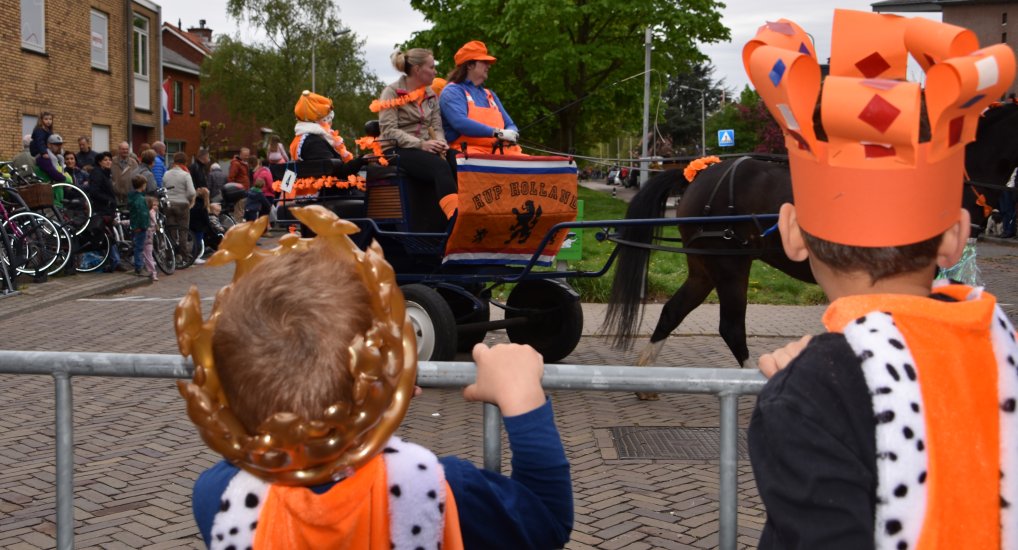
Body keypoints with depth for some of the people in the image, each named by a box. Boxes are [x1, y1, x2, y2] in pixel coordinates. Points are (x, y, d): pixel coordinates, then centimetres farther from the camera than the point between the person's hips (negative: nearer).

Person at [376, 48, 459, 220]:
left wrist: (440, 142, -11)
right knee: (441, 167, -34)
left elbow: (436, 125, 13)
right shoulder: (392, 92, 0)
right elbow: (389, 131, -10)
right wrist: (421, 144, -20)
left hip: (425, 150, 6)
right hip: (399, 151, -6)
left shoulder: (431, 95, 19)